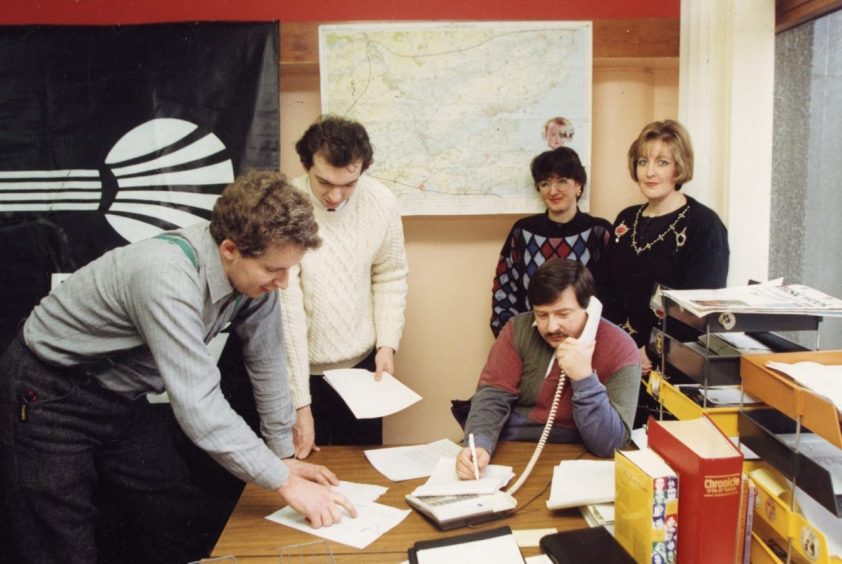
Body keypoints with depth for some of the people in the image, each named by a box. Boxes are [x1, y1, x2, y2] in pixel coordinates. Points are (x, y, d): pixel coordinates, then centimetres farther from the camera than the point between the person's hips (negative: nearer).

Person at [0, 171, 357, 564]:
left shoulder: (252, 272, -13)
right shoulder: (167, 278, -37)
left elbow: (266, 362, -2)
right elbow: (197, 403, -39)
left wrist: (284, 455, 2)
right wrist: (284, 483, -32)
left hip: (119, 395, 7)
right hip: (49, 392, -7)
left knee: (177, 522, 8)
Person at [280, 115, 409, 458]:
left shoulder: (382, 203, -10)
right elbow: (285, 312, -21)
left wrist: (387, 344, -5)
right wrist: (298, 403, -19)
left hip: (363, 364, 3)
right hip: (302, 371, -3)